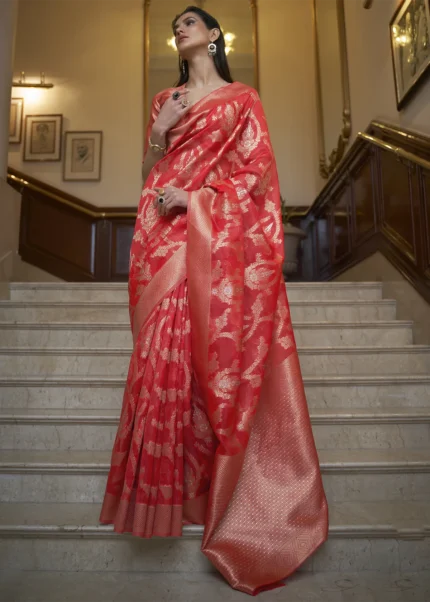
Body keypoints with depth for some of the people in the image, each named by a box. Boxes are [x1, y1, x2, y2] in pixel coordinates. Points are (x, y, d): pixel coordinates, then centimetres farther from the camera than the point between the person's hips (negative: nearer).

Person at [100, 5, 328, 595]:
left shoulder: (242, 98, 15)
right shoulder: (165, 100, 25)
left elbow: (257, 171, 2)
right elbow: (150, 172, 20)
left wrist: (195, 196, -9)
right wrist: (160, 133, 1)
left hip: (223, 236, -2)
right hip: (167, 239, 3)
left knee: (222, 353, -7)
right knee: (166, 350, -6)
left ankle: (222, 487, 7)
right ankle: (167, 484, 5)